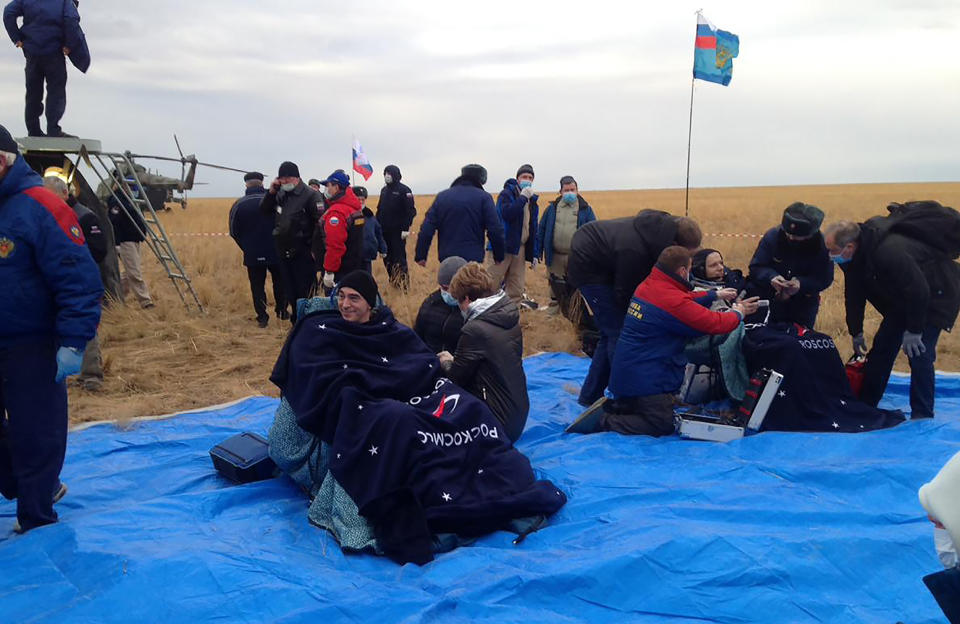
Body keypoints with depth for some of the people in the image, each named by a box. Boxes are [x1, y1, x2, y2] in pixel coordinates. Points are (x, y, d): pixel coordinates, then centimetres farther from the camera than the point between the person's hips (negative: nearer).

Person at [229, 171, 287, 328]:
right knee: (279, 282, 18)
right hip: (276, 252, 0)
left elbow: (234, 232, 0)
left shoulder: (238, 205, -5)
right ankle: (282, 312, 26)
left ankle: (262, 317, 7)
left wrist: (246, 247, 13)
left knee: (257, 285, 8)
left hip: (252, 255, 0)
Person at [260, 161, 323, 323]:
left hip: (303, 254, -7)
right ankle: (296, 322, 28)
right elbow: (263, 210, 14)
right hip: (284, 253, 7)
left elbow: (321, 223, -15)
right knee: (290, 293, 15)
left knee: (304, 292, -2)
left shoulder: (310, 195, -11)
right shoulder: (280, 194, 11)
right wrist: (271, 191, 0)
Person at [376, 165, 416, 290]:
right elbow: (379, 209, 17)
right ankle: (392, 279, 21)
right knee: (387, 256, 9)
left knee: (399, 256, -4)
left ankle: (403, 282, 4)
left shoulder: (404, 190, -8)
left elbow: (411, 211, -12)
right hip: (384, 230, 7)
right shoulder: (384, 190, 12)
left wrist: (406, 228, -18)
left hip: (398, 231, -6)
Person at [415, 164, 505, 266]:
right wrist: (499, 257, 5)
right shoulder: (483, 197, -3)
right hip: (473, 258, -3)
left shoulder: (442, 196, 8)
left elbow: (426, 229, 3)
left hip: (447, 259, 4)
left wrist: (420, 256, 7)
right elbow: (495, 230, -7)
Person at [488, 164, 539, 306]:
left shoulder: (532, 201, 18)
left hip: (520, 249, 7)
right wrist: (523, 197, -16)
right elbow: (506, 213, -22)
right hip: (503, 246, -6)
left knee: (517, 290, 7)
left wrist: (533, 255, 16)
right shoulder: (507, 194, -2)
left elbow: (533, 229, 20)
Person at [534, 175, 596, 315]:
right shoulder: (552, 208, 7)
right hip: (554, 256, 1)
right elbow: (541, 230, 8)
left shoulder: (585, 209, 2)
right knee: (555, 285, 12)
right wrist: (538, 251, 4)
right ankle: (554, 306, 30)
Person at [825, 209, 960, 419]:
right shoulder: (855, 255, -11)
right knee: (882, 347, 8)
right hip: (903, 297, 8)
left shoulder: (889, 252, -40)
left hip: (935, 294, -8)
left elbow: (919, 292, -33)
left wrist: (914, 330, -24)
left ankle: (922, 416, -3)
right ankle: (864, 405, 18)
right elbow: (854, 295, 1)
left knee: (919, 354, -15)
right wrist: (856, 332, 7)